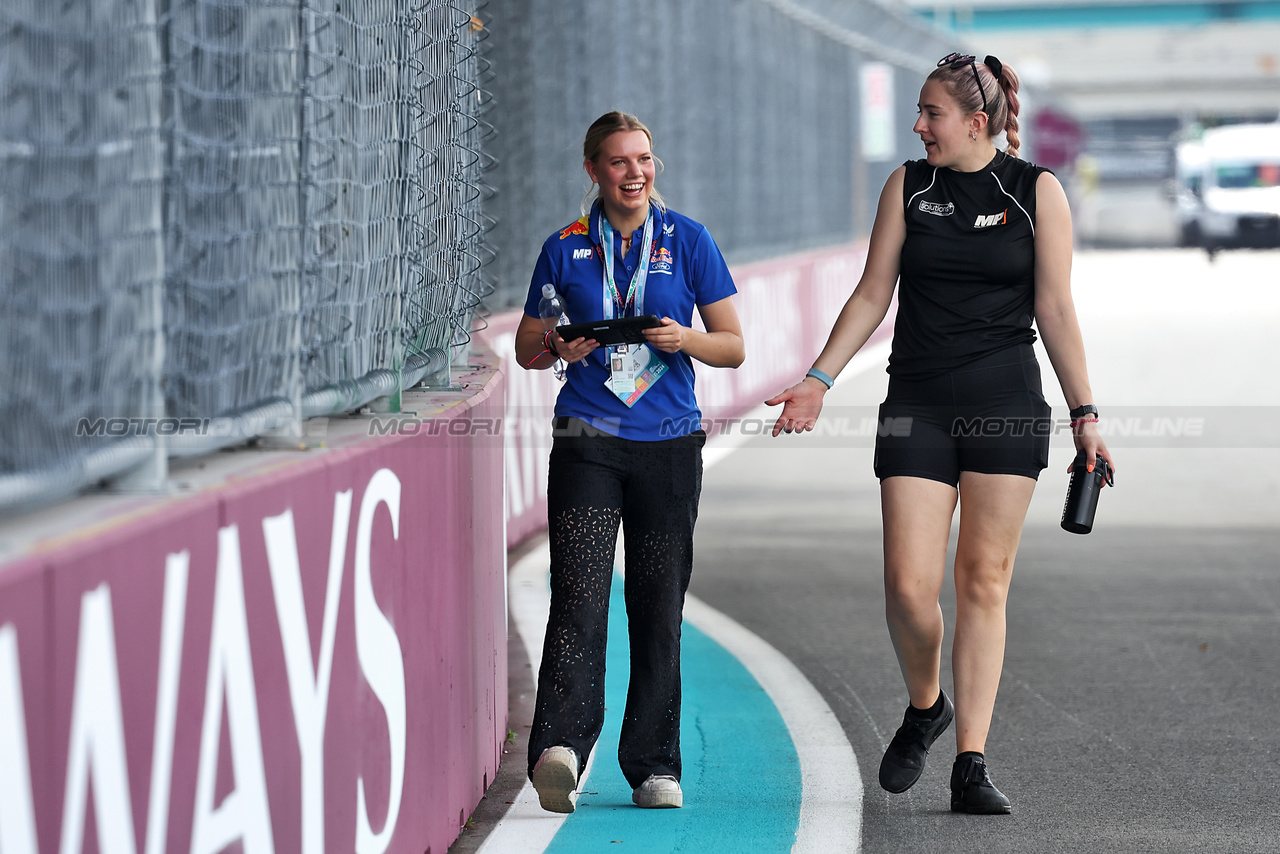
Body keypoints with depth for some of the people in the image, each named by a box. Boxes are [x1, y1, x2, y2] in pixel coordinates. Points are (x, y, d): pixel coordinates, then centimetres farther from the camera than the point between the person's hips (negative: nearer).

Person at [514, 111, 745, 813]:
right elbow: (526, 348, 14)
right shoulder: (565, 249, 7)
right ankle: (559, 748, -28)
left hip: (669, 444, 1)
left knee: (658, 607, 4)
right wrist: (558, 348, -8)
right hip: (587, 439, -1)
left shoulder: (688, 242, 6)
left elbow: (733, 347, 7)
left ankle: (653, 766, 12)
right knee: (579, 595, -16)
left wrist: (684, 339, -13)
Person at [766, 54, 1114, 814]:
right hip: (918, 406, 1)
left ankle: (972, 766, 3)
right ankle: (926, 707, 22)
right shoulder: (908, 187, 7)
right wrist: (819, 380, 2)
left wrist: (1085, 415, -3)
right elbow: (873, 295, 10)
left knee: (984, 583, -1)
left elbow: (1055, 310, 1)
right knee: (909, 586, -8)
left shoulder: (1036, 192, 1)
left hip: (1006, 408, -1)